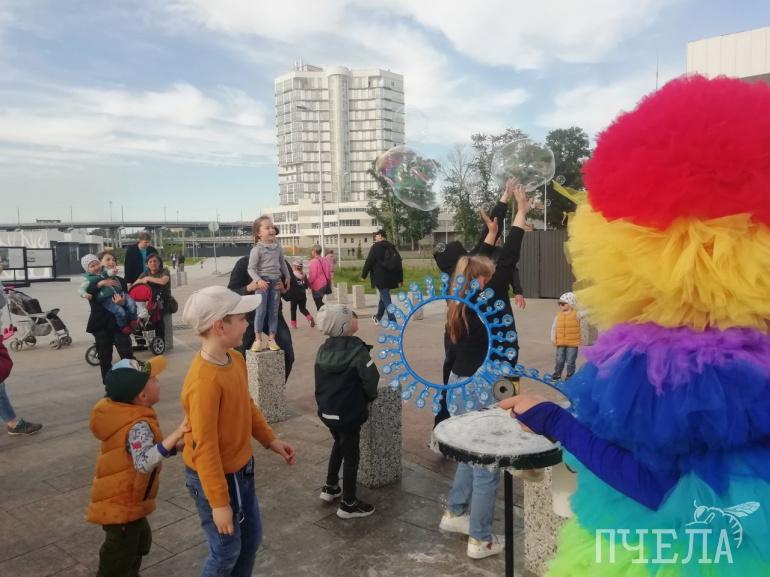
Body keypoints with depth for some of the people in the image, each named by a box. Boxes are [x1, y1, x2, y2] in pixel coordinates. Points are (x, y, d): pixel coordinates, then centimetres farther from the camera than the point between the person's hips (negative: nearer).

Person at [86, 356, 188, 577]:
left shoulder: (126, 415, 0)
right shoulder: (139, 425, -29)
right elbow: (144, 463, -45)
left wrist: (175, 445, 2)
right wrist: (175, 436, -50)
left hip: (124, 500, 9)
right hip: (121, 505, -9)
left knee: (139, 543, 29)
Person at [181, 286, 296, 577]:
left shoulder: (235, 359, -4)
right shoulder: (205, 381, -31)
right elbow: (204, 448, -27)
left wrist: (270, 439, 11)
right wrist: (219, 503, -22)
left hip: (241, 468, 8)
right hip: (215, 476, -8)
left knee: (251, 537, 21)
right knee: (227, 550, 10)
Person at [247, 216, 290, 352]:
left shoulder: (278, 247, 7)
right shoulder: (257, 249, -10)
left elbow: (283, 263, 19)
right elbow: (251, 268, -12)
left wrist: (287, 277, 15)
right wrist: (258, 280, -24)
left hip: (276, 281, 5)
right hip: (263, 282, -5)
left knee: (274, 312, 8)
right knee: (261, 311, -3)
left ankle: (271, 339, 15)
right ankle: (258, 339, 7)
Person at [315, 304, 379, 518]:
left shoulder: (323, 349, 0)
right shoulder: (357, 349, -20)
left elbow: (320, 381, 8)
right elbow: (371, 379, -17)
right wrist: (367, 399, 3)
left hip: (327, 410, 7)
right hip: (349, 412, -7)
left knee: (339, 444, 28)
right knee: (351, 454, 7)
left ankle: (330, 488, 38)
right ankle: (348, 504, 17)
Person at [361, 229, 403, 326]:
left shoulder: (376, 247, -9)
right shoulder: (392, 247, 11)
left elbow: (369, 262, -10)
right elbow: (399, 263, 13)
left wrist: (364, 274, 1)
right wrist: (400, 278, 17)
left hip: (380, 278, -7)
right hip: (390, 278, 7)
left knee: (386, 300, -5)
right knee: (383, 298, 21)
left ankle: (392, 321, -9)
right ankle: (378, 317, 36)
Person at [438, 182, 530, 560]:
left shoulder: (462, 303, 4)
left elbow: (475, 264, 18)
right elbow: (507, 263, -18)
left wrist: (491, 232, 21)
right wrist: (521, 214, -13)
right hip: (476, 390, -9)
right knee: (487, 465, 3)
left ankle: (454, 514, 36)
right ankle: (481, 540, 15)